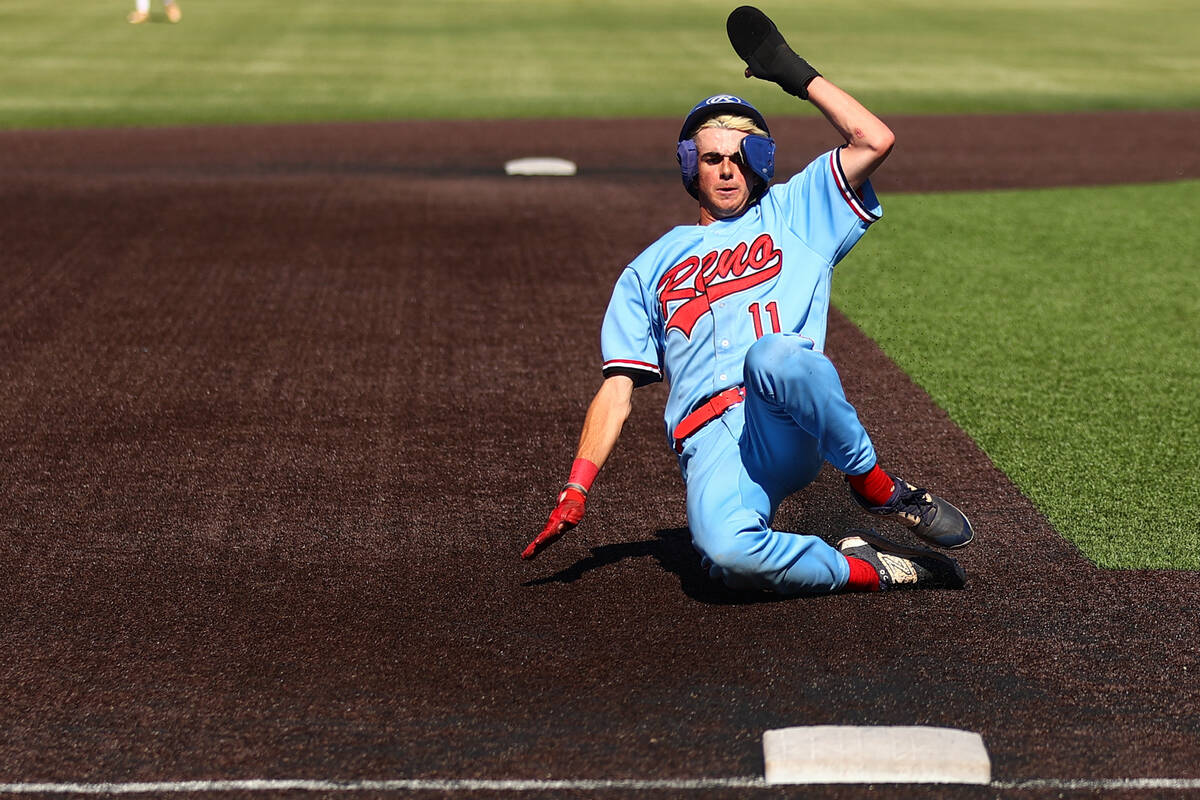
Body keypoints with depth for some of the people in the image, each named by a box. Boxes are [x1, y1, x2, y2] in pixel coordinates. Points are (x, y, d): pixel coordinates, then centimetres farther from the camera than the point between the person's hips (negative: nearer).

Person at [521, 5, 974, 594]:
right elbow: (617, 390, 21)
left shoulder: (793, 213, 25)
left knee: (774, 357, -39)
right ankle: (868, 568, -13)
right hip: (708, 442, 1)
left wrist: (796, 75, 16)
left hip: (790, 425, -1)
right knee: (726, 551, -35)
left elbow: (875, 141, 11)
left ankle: (877, 488, -17)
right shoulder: (651, 269, 28)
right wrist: (576, 491, 8)